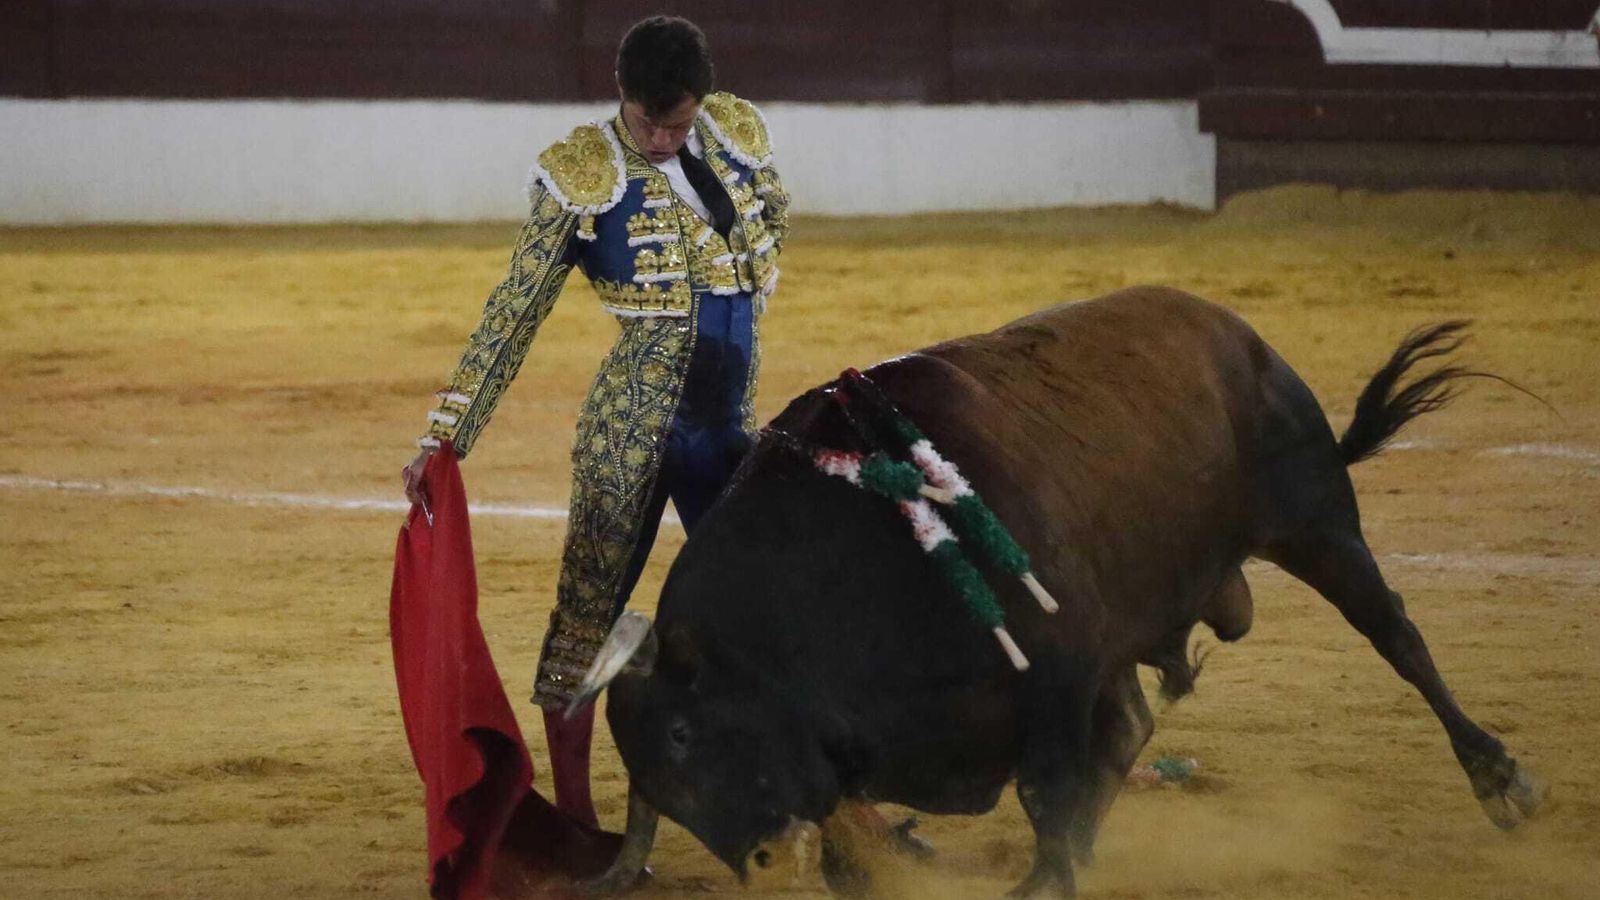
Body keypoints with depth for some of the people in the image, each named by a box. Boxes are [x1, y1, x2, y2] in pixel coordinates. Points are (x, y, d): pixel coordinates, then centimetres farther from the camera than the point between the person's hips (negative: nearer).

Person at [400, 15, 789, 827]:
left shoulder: (738, 134, 3)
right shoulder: (583, 175, -11)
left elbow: (774, 215, 26)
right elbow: (513, 316, -10)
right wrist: (444, 438, -13)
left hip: (729, 426, 5)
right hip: (630, 431, -5)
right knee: (588, 611, 1)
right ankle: (574, 822, 8)